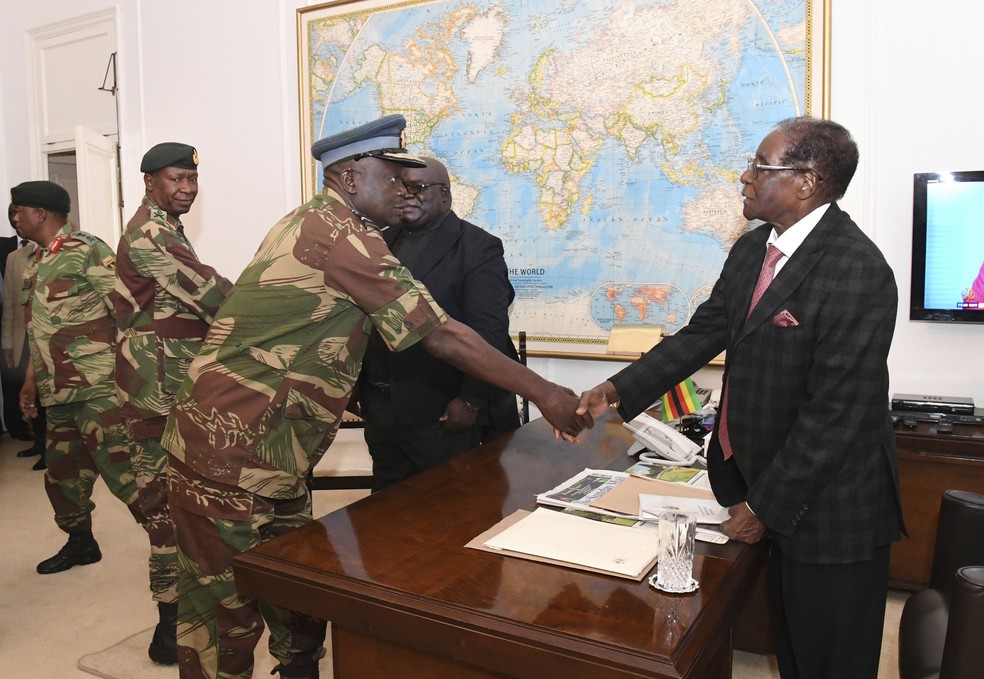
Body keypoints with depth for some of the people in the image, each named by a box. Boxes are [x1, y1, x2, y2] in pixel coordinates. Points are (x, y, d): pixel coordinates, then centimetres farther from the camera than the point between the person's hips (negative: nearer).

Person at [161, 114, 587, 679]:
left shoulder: (313, 224, 14)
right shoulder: (343, 235, -18)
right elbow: (443, 336, -18)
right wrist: (543, 393, -11)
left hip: (277, 462, 10)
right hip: (228, 462, -10)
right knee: (227, 618, 4)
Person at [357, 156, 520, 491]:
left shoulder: (478, 247, -8)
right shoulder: (384, 242, 11)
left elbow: (489, 333, -15)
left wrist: (471, 401, -18)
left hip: (443, 415, -6)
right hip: (380, 408, 6)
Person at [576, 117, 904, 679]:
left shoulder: (857, 271, -23)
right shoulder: (753, 250, 3)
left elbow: (836, 413, -24)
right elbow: (703, 334, 5)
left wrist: (765, 506, -17)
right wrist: (616, 391, -6)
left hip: (825, 505, -7)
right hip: (757, 476, 7)